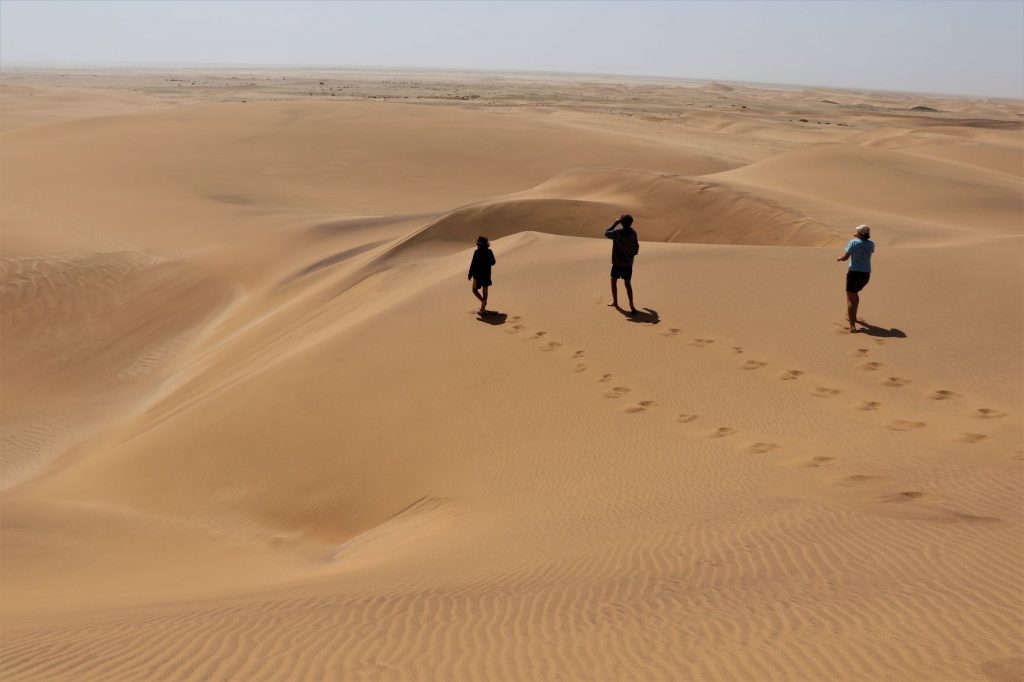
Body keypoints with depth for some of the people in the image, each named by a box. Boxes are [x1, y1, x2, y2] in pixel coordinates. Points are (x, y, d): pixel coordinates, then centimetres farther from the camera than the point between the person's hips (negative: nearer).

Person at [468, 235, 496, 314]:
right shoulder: (489, 252, -2)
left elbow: (473, 264, -18)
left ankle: (483, 301, -15)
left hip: (478, 274, -5)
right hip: (487, 274, 5)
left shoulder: (477, 252, -18)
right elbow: (493, 262, 9)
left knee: (475, 290, 9)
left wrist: (470, 275, -9)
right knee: (485, 291, 12)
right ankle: (483, 309, 17)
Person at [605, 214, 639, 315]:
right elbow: (636, 247, 7)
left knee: (614, 281, 17)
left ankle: (615, 302, 26)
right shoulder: (633, 233, -3)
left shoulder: (618, 233, -19)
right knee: (628, 284, 8)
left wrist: (614, 224, 1)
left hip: (617, 263, -4)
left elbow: (606, 233, -2)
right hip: (628, 263, 4)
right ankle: (631, 305, -1)